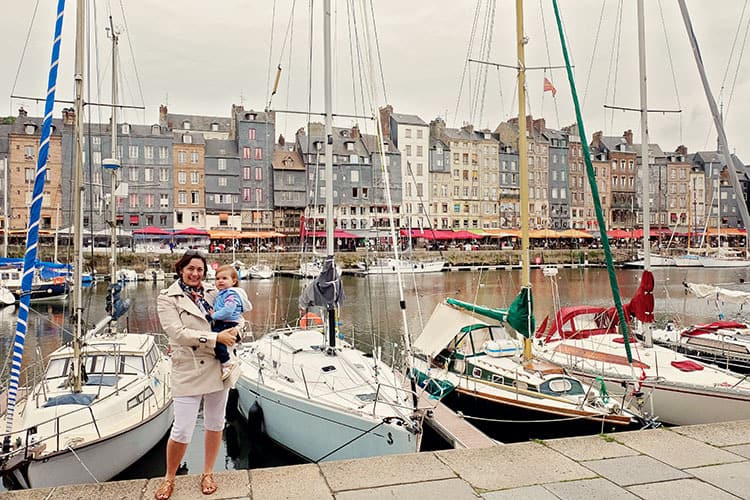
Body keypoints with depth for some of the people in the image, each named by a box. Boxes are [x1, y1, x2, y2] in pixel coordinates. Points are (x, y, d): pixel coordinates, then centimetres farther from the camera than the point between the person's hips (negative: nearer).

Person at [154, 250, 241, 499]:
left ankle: (207, 473, 35)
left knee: (215, 423, 15)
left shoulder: (213, 291, 6)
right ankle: (169, 478, 26)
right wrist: (216, 337, -19)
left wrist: (232, 330, -2)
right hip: (188, 370, -4)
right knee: (181, 432, -1)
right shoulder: (167, 298, -5)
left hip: (219, 366, 4)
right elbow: (179, 333, -16)